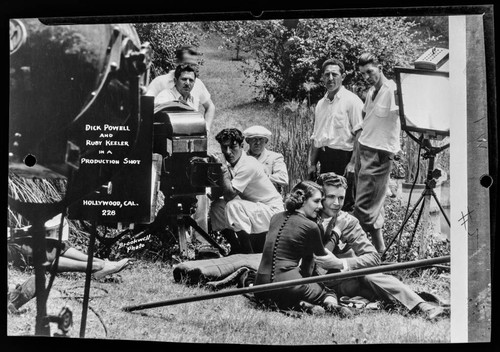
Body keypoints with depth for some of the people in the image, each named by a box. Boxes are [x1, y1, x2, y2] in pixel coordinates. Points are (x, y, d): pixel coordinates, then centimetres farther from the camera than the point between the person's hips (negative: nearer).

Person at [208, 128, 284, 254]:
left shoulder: (248, 165, -23)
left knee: (233, 206, -30)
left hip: (271, 209, -8)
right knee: (216, 207, -2)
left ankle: (248, 254, -18)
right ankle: (237, 249, 11)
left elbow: (229, 194, -27)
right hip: (252, 208, 9)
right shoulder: (229, 163, 2)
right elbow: (216, 195, 0)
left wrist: (223, 169, -24)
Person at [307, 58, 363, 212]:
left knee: (345, 204, -7)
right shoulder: (321, 104, 17)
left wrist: (353, 163, -17)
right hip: (324, 159, 6)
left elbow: (360, 134, -11)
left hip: (343, 157, -6)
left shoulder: (351, 100, -4)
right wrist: (312, 163, 13)